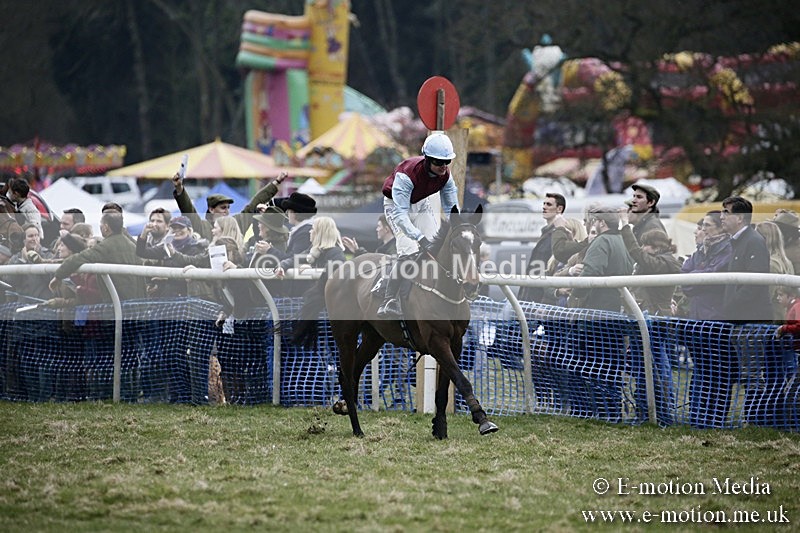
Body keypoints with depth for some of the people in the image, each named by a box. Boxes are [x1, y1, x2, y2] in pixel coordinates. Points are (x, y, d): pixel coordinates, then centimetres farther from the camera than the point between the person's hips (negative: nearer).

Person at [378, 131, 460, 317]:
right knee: (408, 251, -23)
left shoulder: (445, 175, -18)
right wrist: (420, 238, -53)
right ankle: (388, 302, -24)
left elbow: (451, 209, -8)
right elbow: (399, 214, -42)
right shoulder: (407, 174, -37)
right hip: (396, 205, -6)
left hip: (421, 204, 6)